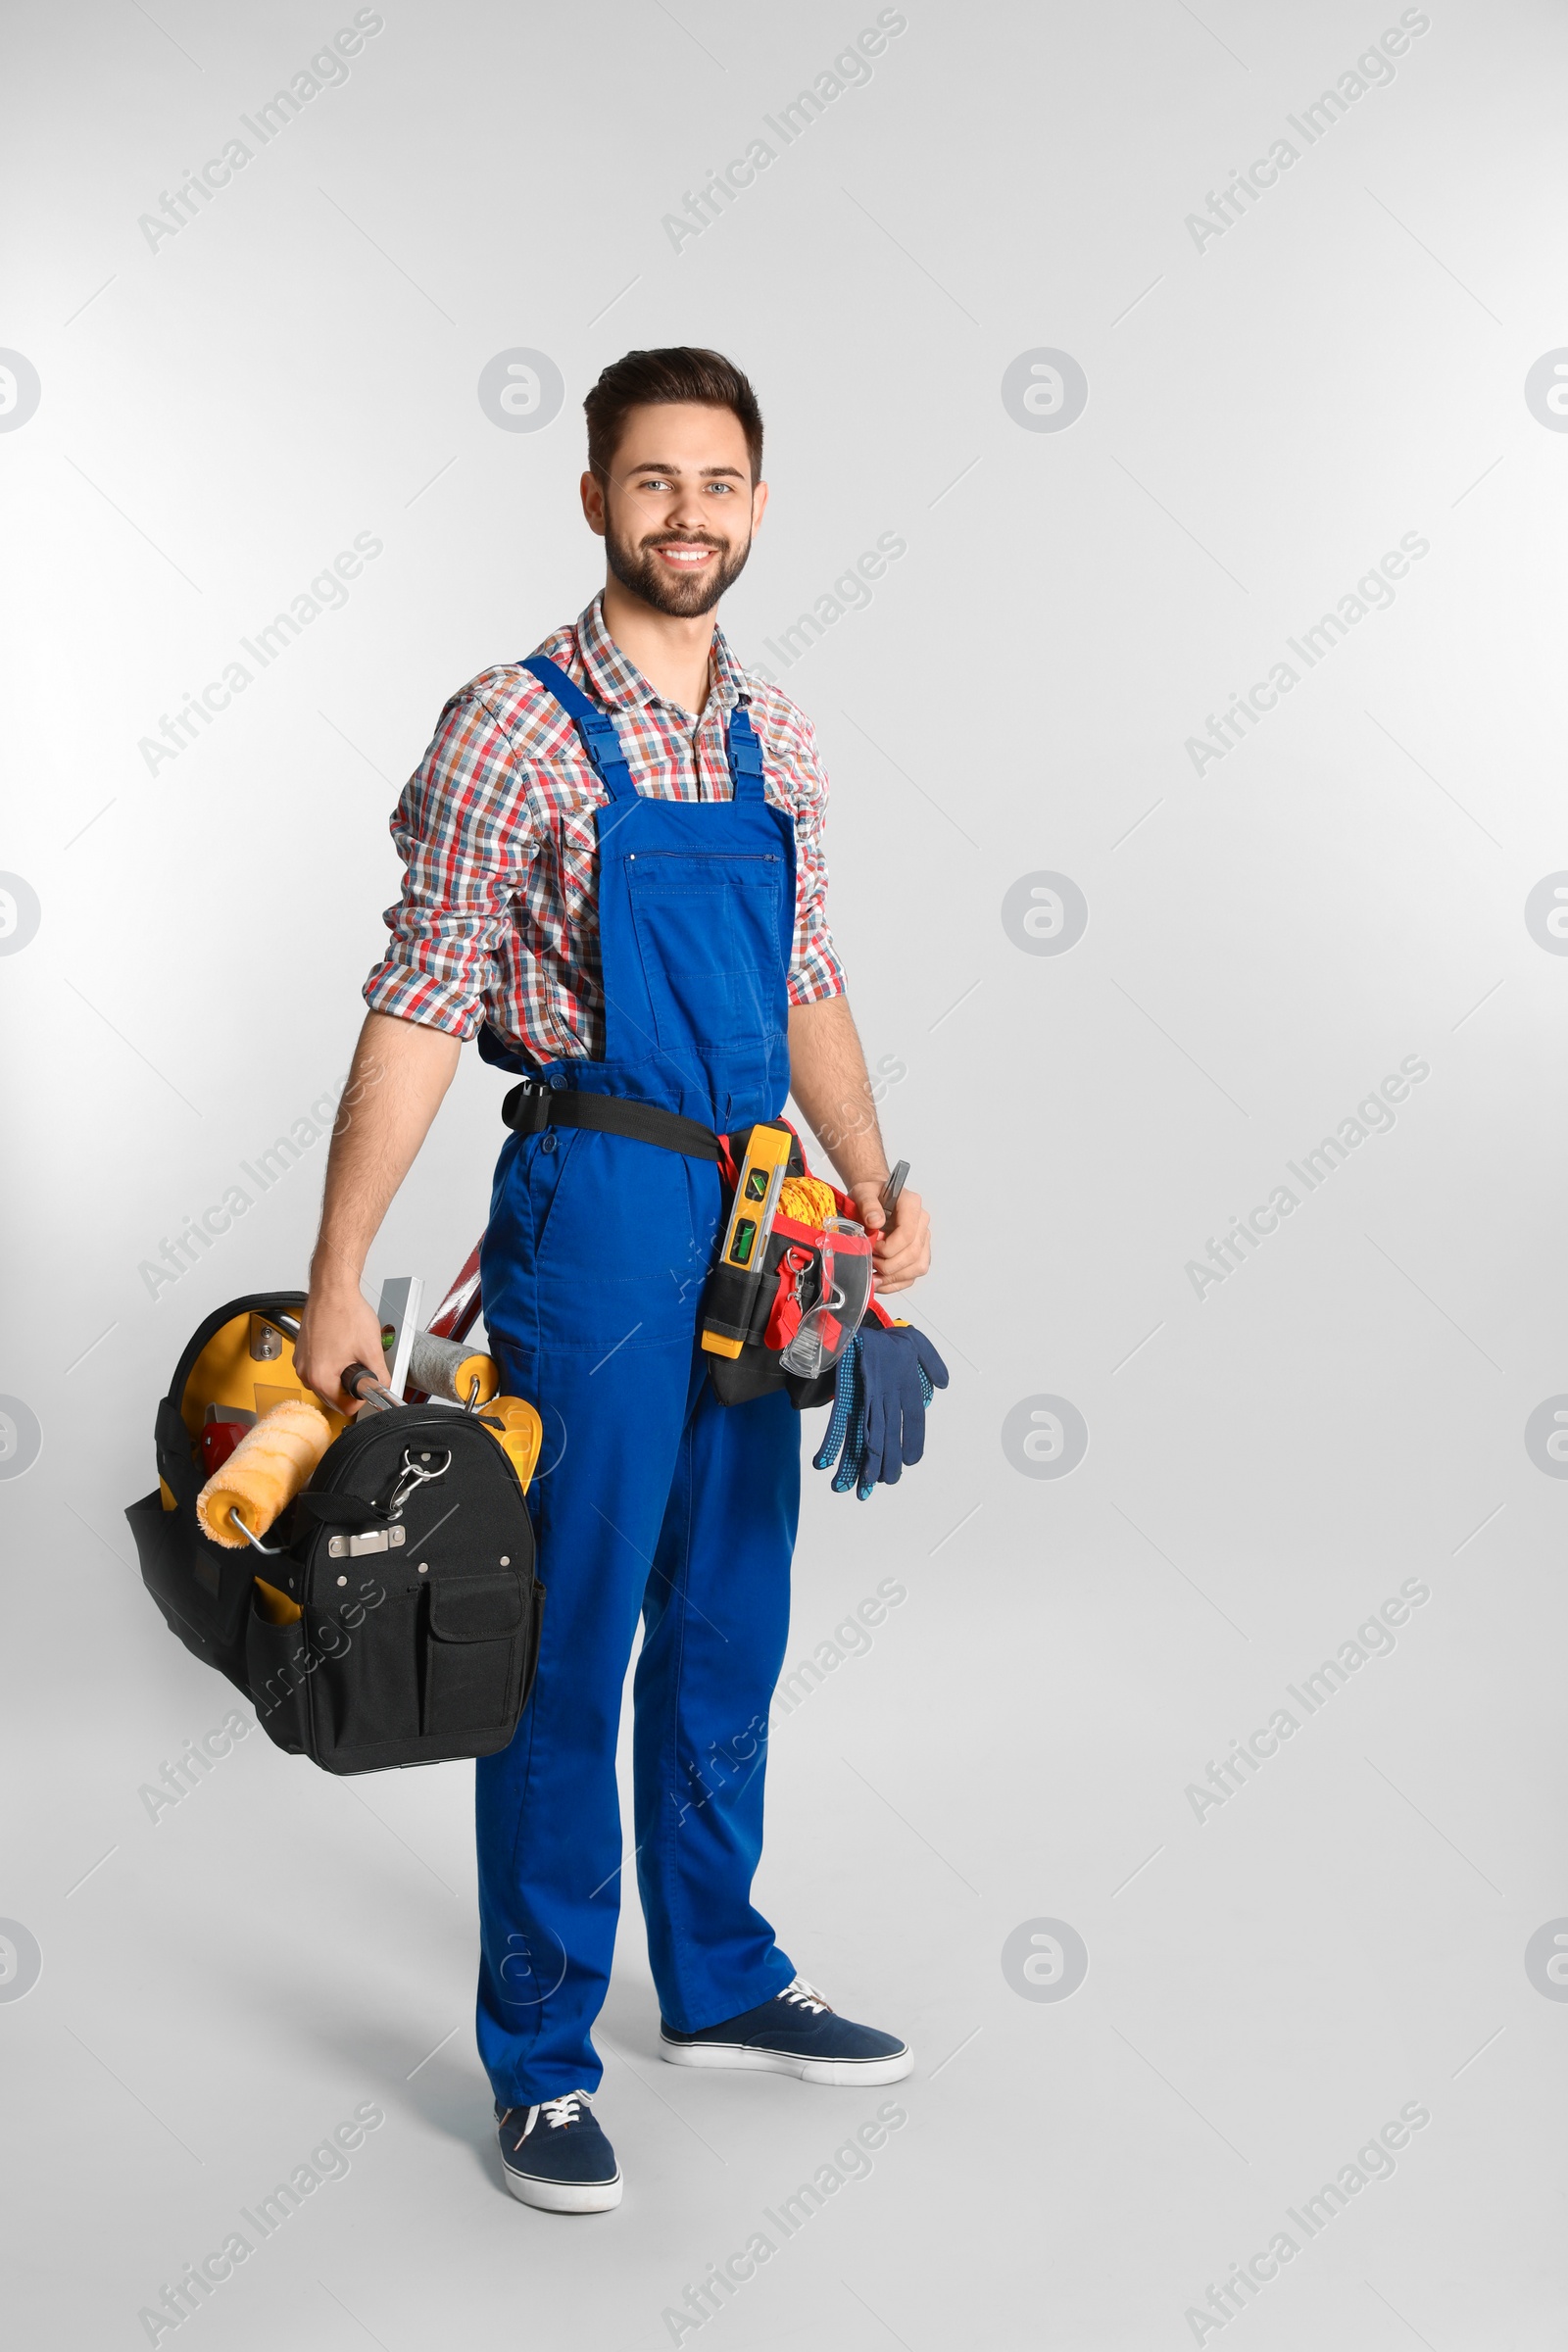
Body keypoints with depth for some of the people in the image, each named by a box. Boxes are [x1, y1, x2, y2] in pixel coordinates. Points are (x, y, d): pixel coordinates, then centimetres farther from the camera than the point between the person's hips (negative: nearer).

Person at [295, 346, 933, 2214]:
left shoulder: (772, 733, 11)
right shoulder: (514, 729, -8)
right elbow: (419, 1007, -12)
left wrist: (876, 1183, 9)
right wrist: (339, 1279, -15)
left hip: (760, 1219, 7)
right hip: (598, 1210, -6)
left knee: (728, 1630, 16)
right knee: (569, 1649, 0)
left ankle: (719, 1983, 32)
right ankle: (540, 2059, 15)